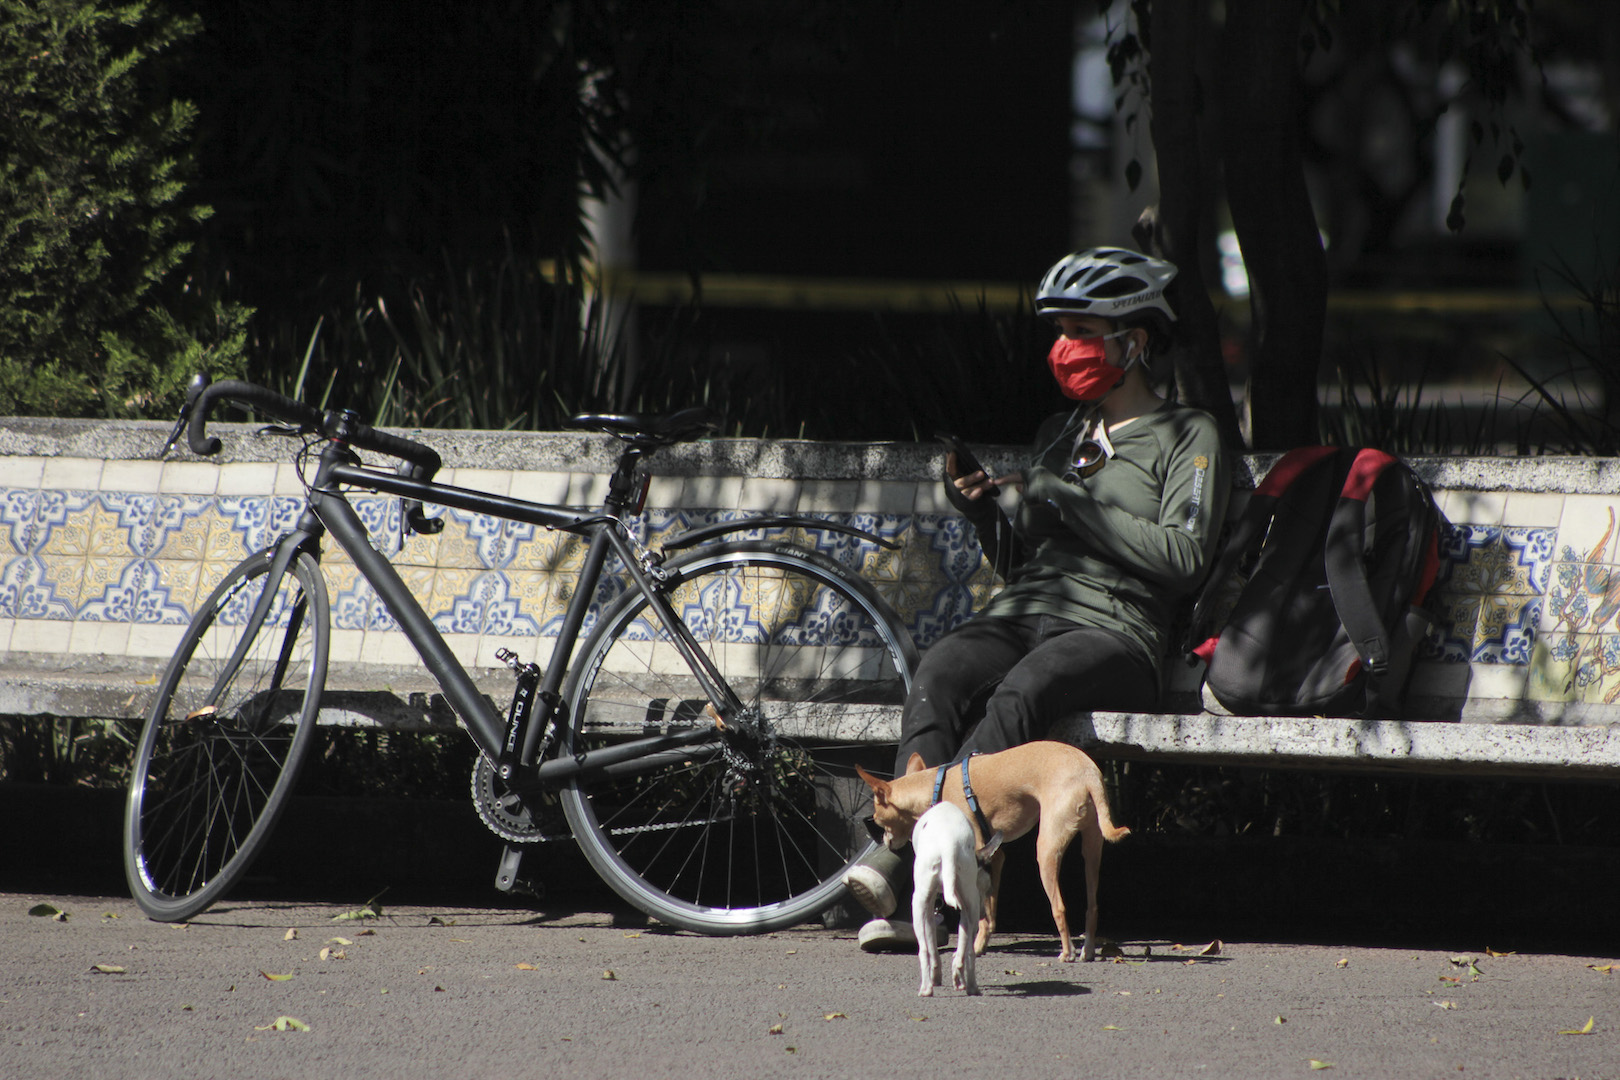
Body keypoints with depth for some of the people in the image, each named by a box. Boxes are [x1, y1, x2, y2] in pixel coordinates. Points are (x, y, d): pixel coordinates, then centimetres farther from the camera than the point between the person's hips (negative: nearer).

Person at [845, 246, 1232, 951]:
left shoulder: (1187, 437, 9)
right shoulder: (1058, 435, 28)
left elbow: (1183, 559, -6)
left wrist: (1066, 498, -7)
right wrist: (982, 512, 7)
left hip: (1113, 633, -5)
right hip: (1021, 618, 5)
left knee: (1025, 689, -39)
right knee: (940, 674, -31)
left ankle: (898, 855, -50)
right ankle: (904, 899, -45)